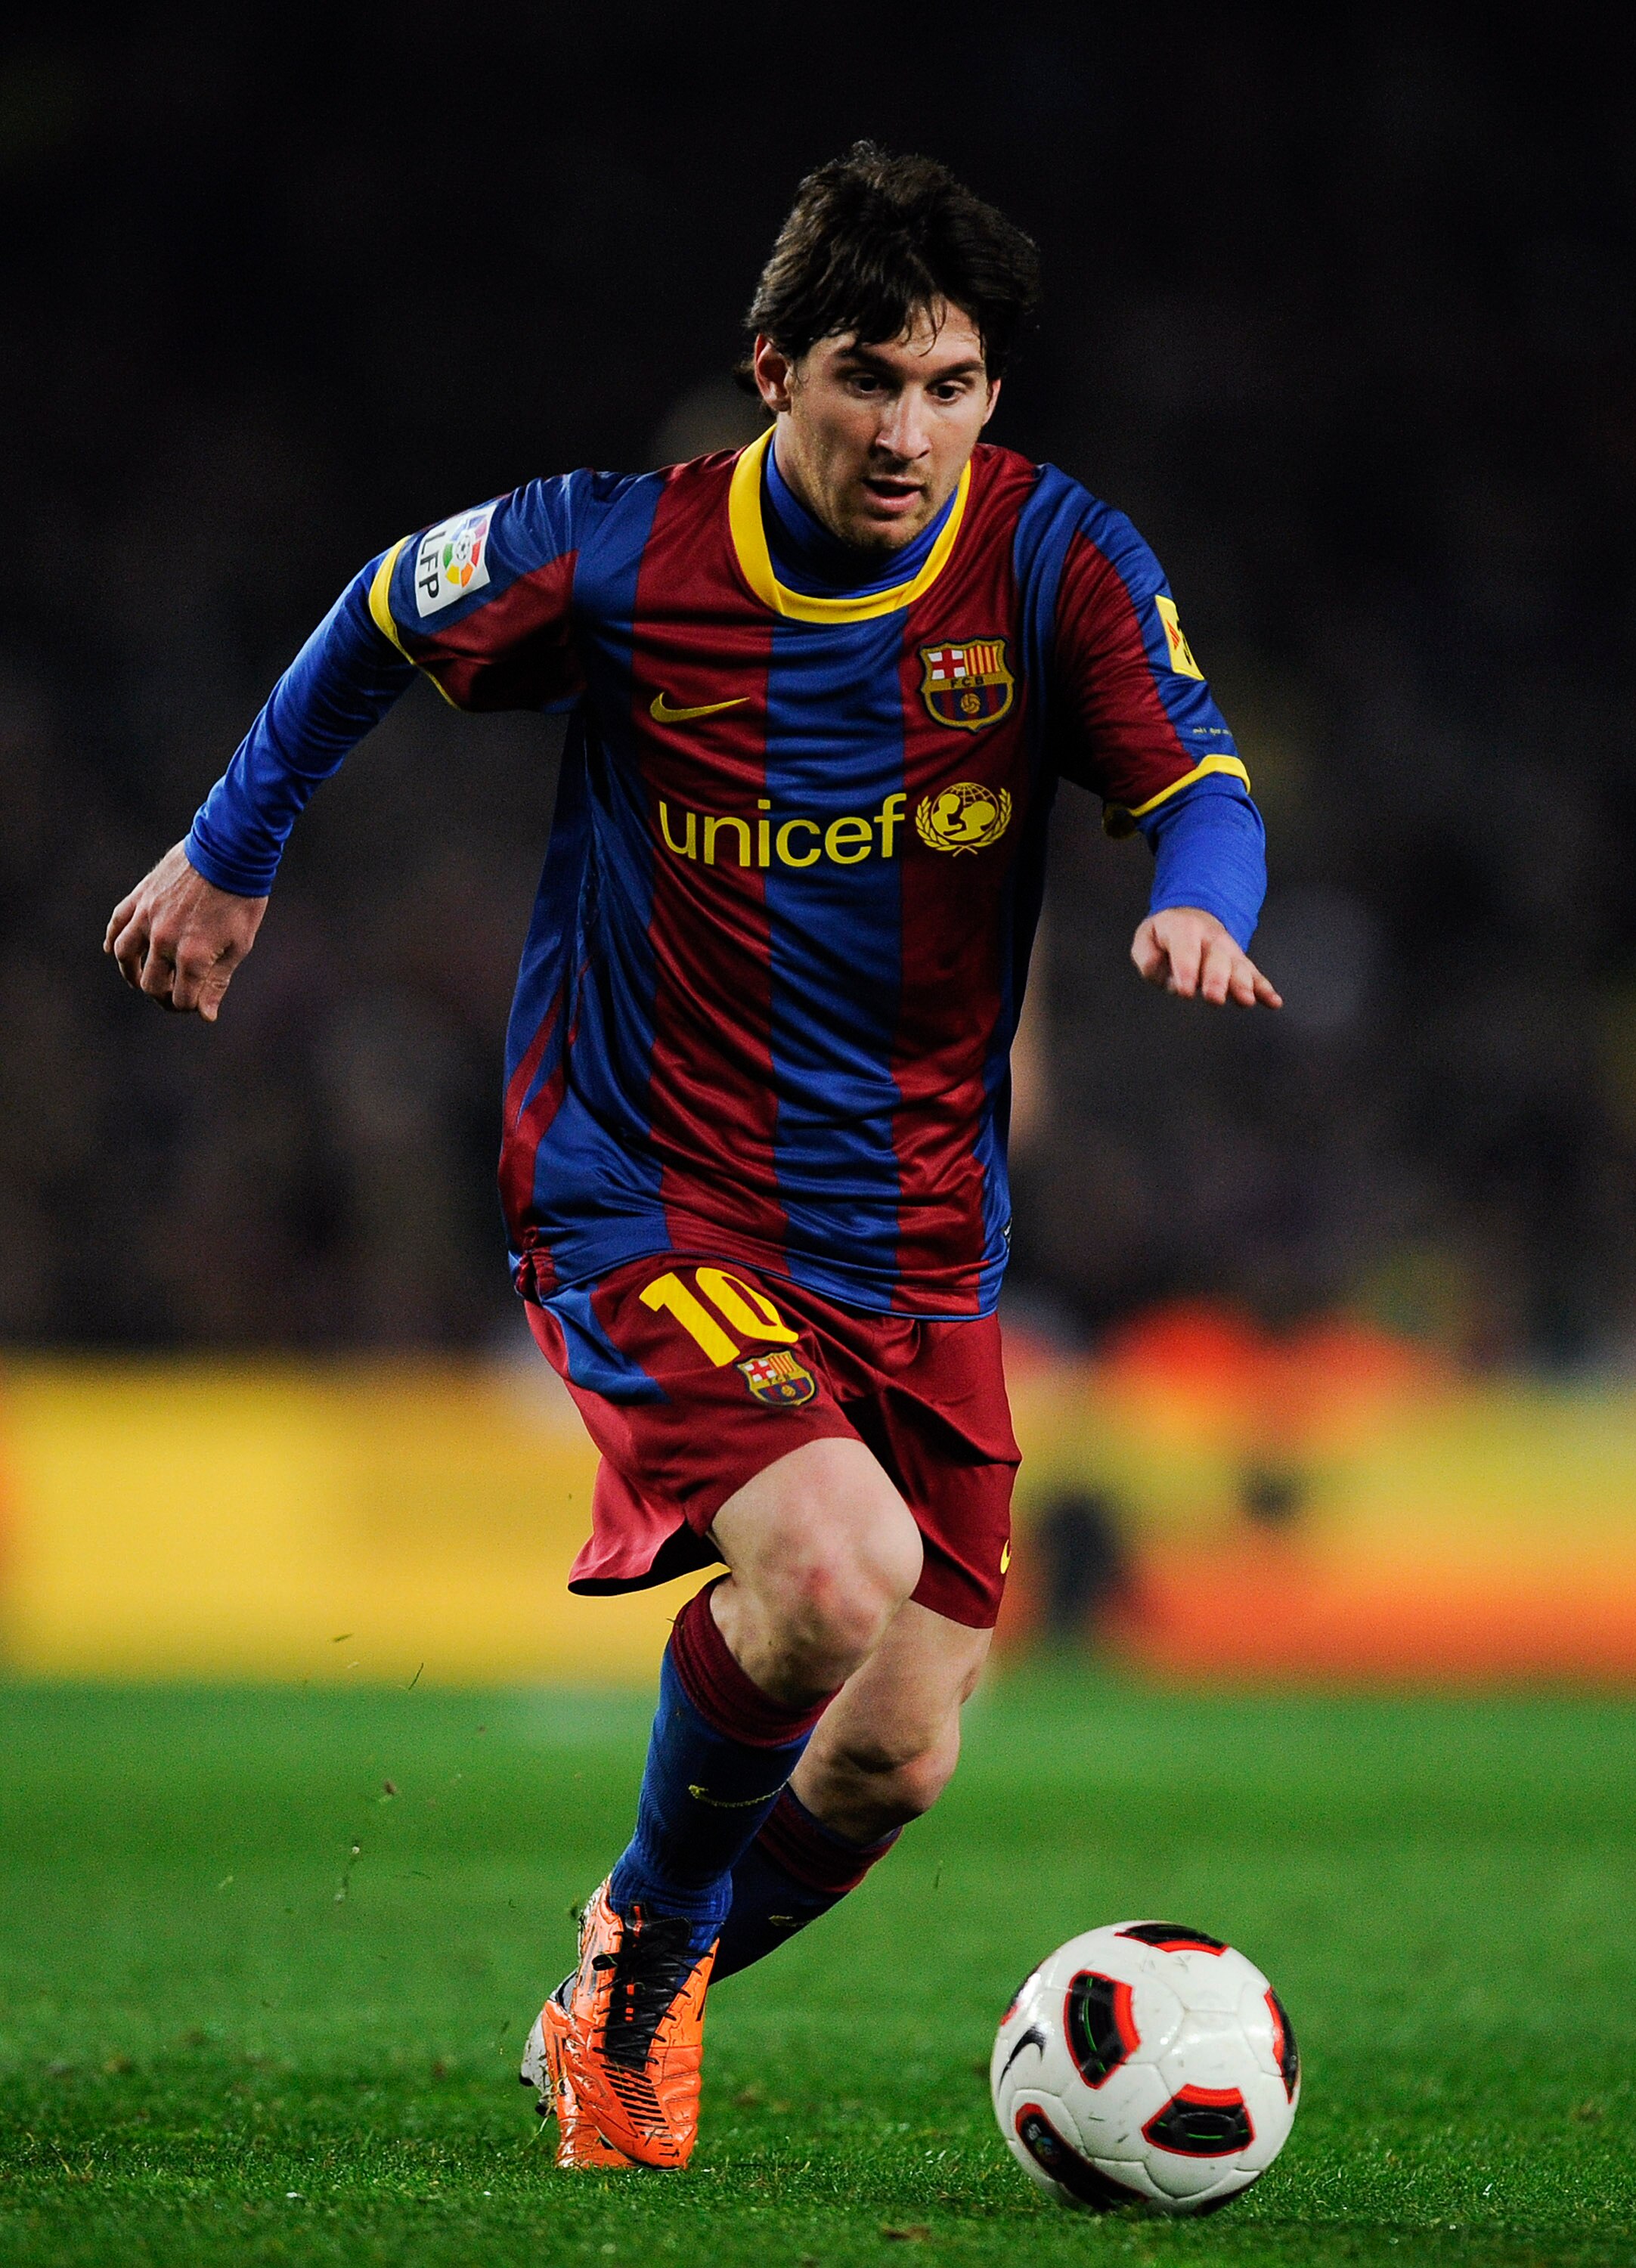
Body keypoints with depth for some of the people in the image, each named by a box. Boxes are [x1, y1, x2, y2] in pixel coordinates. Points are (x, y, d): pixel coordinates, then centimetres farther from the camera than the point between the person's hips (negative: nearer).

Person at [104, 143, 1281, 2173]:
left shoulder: (1053, 562, -7)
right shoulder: (614, 558, -11)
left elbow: (1198, 787, -16)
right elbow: (384, 619, 7)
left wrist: (1191, 906, -39)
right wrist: (230, 853, 17)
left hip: (916, 1234, 4)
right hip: (642, 1205, -4)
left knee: (894, 1757, 1)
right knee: (833, 1567, -30)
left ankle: (630, 2009, 32)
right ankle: (647, 1930, 0)